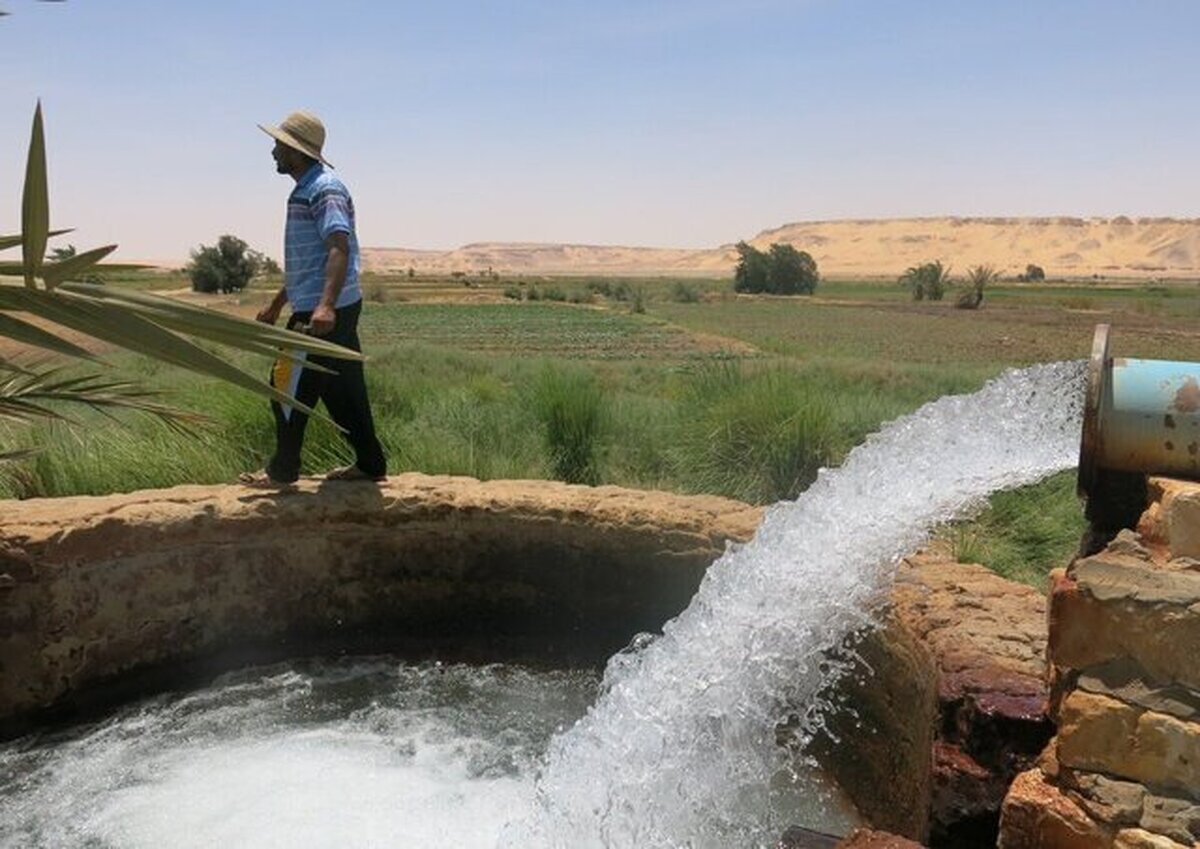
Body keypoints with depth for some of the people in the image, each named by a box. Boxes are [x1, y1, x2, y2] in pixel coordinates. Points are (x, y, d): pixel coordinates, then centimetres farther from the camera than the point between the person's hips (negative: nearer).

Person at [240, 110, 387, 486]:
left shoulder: (324, 190, -13)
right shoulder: (305, 190, 20)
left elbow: (339, 248, -27)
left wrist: (325, 306, -38)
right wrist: (276, 304, 31)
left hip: (323, 314, -10)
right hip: (328, 310, 10)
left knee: (288, 385, -1)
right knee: (342, 390, 12)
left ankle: (283, 470, 10)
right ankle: (370, 464, 19)